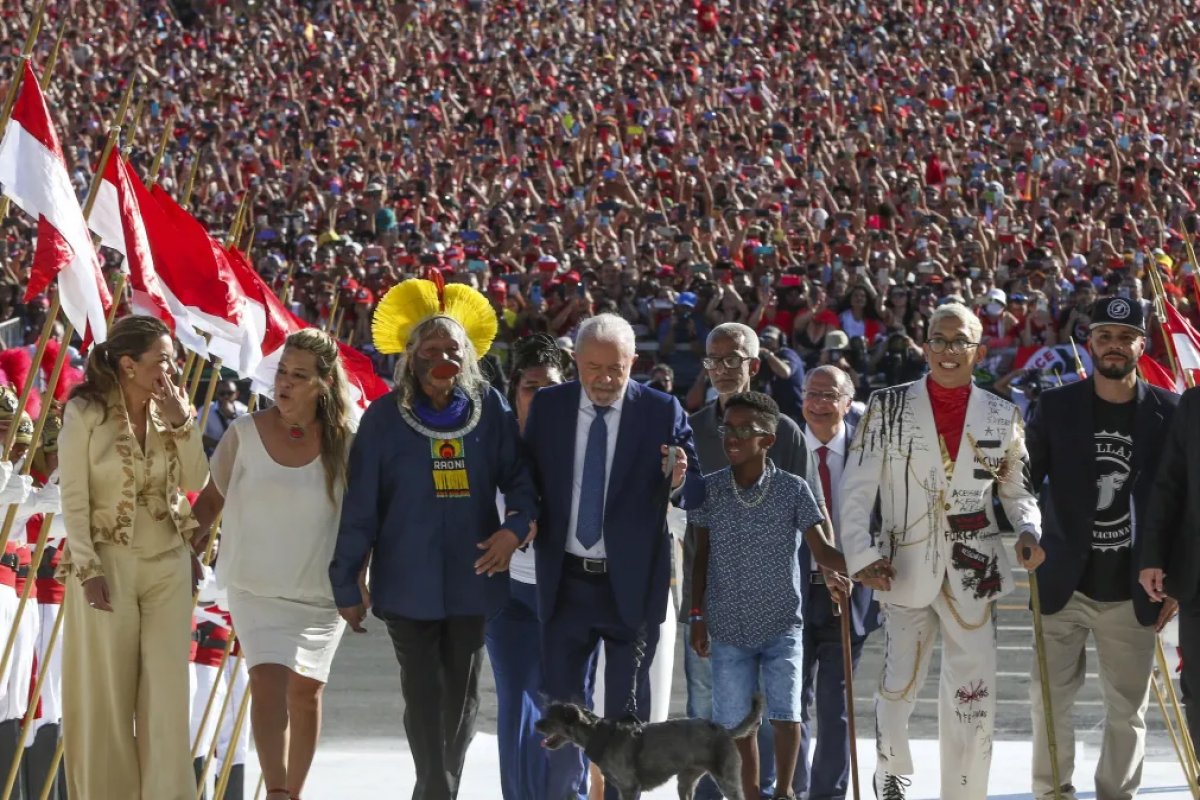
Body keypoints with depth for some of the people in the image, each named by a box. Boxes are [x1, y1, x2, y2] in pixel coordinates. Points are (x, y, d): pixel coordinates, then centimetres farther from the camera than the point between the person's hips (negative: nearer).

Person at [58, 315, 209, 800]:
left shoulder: (169, 409, 5)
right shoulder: (86, 413, -8)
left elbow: (195, 482, 0)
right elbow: (74, 498, -9)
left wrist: (182, 423, -10)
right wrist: (87, 569, -14)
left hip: (168, 563, 4)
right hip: (108, 561, -4)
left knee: (167, 690, 1)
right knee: (106, 692, 2)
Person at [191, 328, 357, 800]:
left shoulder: (344, 443, -4)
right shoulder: (245, 433, -4)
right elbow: (212, 498, 7)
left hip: (321, 589, 1)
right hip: (257, 587, -1)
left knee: (306, 690, 7)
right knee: (268, 680, -17)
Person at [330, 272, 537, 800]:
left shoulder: (490, 410, 2)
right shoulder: (385, 418, -3)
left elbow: (520, 477, 6)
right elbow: (360, 506, -1)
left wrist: (516, 525, -15)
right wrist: (347, 584, -1)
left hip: (472, 577, 2)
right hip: (408, 581, -2)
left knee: (461, 694, 9)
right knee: (424, 694, -6)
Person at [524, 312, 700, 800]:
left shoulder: (662, 412, -5)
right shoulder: (548, 407, 3)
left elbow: (695, 494, -6)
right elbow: (528, 480, 7)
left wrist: (678, 480, -28)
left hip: (631, 583, -2)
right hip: (565, 580, 2)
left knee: (627, 710, 4)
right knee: (562, 702, 8)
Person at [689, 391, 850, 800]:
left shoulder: (793, 490, -6)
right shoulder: (709, 489, -1)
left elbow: (822, 549, -9)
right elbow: (701, 557, 7)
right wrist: (697, 616, 6)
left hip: (782, 627, -2)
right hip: (728, 629, 2)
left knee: (785, 713, -8)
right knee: (737, 723, 4)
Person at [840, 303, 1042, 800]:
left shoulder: (1002, 417, 5)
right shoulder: (888, 408, 0)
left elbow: (1017, 489, 14)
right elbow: (856, 488, -1)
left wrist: (1029, 532, -6)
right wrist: (862, 555, -10)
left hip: (974, 572, 1)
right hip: (905, 568, -1)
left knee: (973, 698, -2)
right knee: (898, 685, 1)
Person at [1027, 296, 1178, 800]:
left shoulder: (1169, 412, -1)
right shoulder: (1056, 407, 0)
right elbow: (1024, 481, 3)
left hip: (1132, 592, 0)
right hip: (1063, 585, 0)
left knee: (1128, 708, 6)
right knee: (1049, 701, 3)